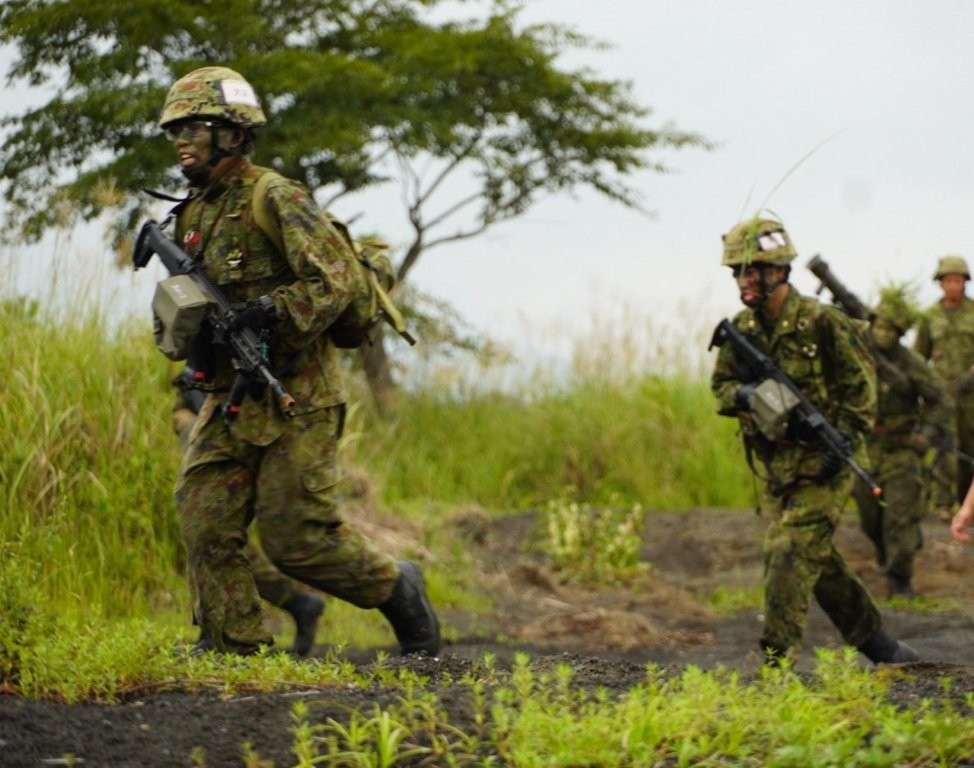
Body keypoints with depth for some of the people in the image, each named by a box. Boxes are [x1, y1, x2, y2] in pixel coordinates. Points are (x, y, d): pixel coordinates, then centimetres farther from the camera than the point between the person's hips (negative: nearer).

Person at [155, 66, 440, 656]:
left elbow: (341, 280, -20)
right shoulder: (194, 214, 13)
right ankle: (239, 654, 3)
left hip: (295, 401, -8)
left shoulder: (277, 201, -12)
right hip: (229, 401, 8)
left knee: (296, 537, -7)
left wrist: (267, 314, -29)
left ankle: (397, 588, 16)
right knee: (206, 523, -3)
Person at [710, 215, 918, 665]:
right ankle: (874, 641, 26)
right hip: (775, 465, 7)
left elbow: (861, 386, -10)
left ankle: (778, 660, -14)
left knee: (789, 555, -15)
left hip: (821, 463, -7)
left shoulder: (821, 323, -15)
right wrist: (744, 395, -13)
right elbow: (719, 387, 10)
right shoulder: (742, 329, 3)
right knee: (816, 558, 11)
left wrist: (842, 441, -17)